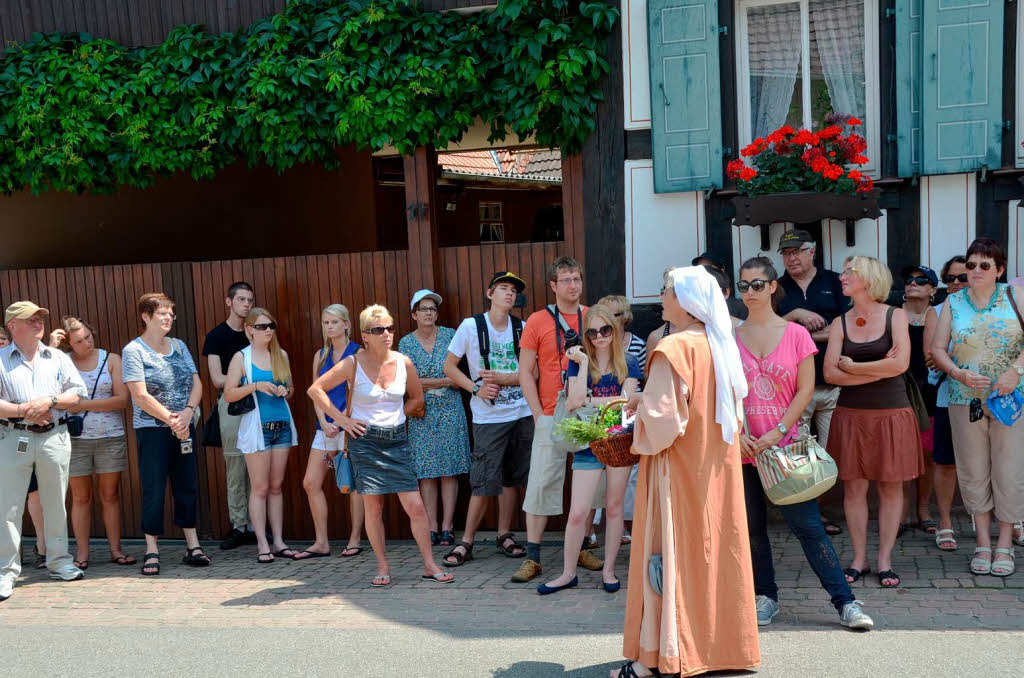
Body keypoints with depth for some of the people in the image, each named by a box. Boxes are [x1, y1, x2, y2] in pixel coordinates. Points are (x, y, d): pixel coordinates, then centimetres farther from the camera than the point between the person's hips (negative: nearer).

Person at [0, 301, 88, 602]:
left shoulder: (58, 358, 11)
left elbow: (78, 393, 7)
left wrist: (50, 401, -9)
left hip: (54, 438, 3)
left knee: (56, 503, 10)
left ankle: (59, 562, 22)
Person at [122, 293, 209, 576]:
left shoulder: (179, 346, 11)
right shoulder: (134, 350, -5)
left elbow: (196, 383, 7)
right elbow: (140, 396, -13)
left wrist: (187, 412, -11)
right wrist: (172, 420, -15)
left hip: (185, 428, 5)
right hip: (152, 429, -5)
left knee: (188, 487, 8)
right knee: (154, 490, -2)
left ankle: (193, 546, 15)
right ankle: (152, 552, 6)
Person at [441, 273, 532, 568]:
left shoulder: (522, 328, 3)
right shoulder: (471, 326, -4)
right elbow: (449, 367, 0)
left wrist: (501, 378, -14)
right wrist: (476, 388, -12)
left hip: (522, 414, 4)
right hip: (488, 418, -3)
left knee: (512, 477, 10)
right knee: (485, 482, -5)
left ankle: (504, 535, 23)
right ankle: (466, 542, 7)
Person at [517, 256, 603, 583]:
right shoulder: (538, 321, 0)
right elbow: (525, 372, 1)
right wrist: (539, 414, -6)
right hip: (552, 418, -3)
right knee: (542, 483, -3)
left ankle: (583, 549, 22)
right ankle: (532, 557, 3)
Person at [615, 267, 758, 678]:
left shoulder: (674, 348, -17)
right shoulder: (721, 345, 5)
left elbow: (664, 417, -22)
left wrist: (641, 406, 0)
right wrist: (649, 401, 14)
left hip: (678, 467, -7)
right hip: (719, 468, 7)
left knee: (669, 552, 0)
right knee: (715, 549, 14)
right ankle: (720, 641, 25)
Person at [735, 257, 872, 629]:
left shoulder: (796, 334, 1)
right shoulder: (731, 337, 5)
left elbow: (805, 390, -2)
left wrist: (777, 432, -11)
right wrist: (737, 433, -9)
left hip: (786, 444, -2)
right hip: (744, 447, 2)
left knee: (807, 525, -4)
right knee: (751, 526, 9)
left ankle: (845, 601, 4)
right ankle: (765, 596, 24)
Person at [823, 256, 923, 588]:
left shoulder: (895, 316, 0)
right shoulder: (840, 323, 5)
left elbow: (900, 363, -14)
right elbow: (830, 373, -5)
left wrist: (852, 367, -8)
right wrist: (878, 370, -12)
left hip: (892, 413, -2)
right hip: (851, 414, 2)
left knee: (890, 487, 4)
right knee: (854, 486, 3)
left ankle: (885, 560, 13)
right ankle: (859, 558, 14)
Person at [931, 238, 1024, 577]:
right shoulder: (953, 303, 8)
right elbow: (937, 348, 6)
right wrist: (958, 374, -11)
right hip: (966, 400, 2)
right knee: (973, 472, 6)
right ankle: (983, 542, 17)